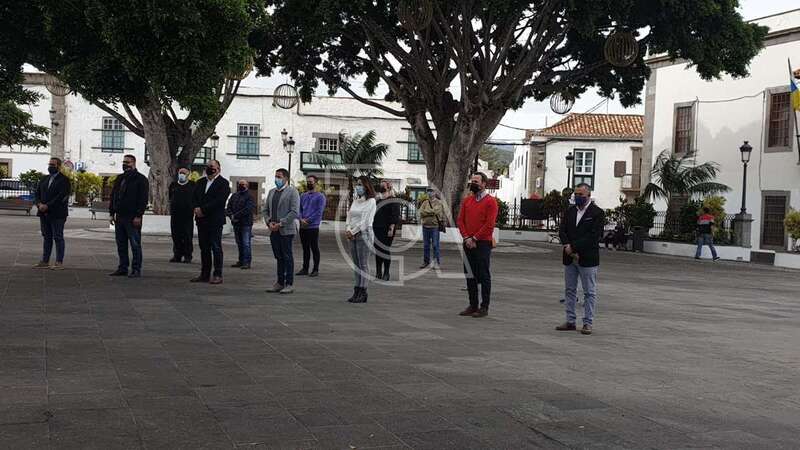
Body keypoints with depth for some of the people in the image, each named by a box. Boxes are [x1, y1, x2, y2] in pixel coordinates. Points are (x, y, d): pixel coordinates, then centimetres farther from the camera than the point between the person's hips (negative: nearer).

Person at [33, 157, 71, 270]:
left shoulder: (64, 180, -5)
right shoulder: (44, 179, 18)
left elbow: (62, 196, -15)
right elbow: (37, 193, 13)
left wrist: (47, 206, -18)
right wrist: (39, 204, -7)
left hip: (57, 214, -6)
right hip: (44, 214, 7)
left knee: (58, 237, -3)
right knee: (47, 237, 9)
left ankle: (59, 263, 0)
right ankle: (45, 262, 12)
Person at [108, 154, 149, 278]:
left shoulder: (141, 179, -4)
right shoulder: (119, 178, 18)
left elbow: (143, 199, -10)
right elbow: (113, 196, 21)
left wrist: (138, 216, -16)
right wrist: (112, 213, 12)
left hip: (133, 218, -7)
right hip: (119, 216, 7)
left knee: (135, 244, -4)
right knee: (121, 244, 10)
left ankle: (136, 269, 0)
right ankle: (122, 268, 17)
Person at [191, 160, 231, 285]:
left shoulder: (223, 183, -4)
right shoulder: (201, 182, 18)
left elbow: (219, 201, -15)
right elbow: (194, 198, 13)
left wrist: (203, 209, -16)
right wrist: (197, 208, -8)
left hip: (215, 220, -6)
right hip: (201, 220, 7)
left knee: (216, 248, -4)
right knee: (204, 248, 9)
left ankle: (217, 275, -1)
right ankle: (204, 274, 14)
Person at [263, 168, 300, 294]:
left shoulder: (292, 192, -4)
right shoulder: (271, 192, 16)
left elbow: (294, 212, -13)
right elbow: (266, 210, 18)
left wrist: (280, 224, -16)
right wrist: (269, 222, -1)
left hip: (286, 230, -6)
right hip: (274, 231, 6)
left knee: (287, 257, -3)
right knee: (279, 257, 10)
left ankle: (289, 284, 1)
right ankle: (280, 283, 15)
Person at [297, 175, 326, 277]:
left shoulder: (320, 196, -3)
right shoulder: (303, 196, 15)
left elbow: (319, 211, -11)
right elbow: (299, 209, 12)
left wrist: (308, 220, -15)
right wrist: (301, 219, -7)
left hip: (313, 227, -6)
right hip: (302, 227, 6)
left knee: (314, 249, -1)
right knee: (305, 248, 11)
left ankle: (315, 269, 5)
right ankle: (305, 268, 17)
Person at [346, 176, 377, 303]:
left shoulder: (371, 201, -6)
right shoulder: (355, 200, 17)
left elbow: (365, 221, -12)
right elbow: (349, 216, 12)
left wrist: (353, 231, -12)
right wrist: (348, 229, -5)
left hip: (364, 234, -7)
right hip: (353, 235, 7)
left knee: (363, 264, -7)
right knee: (356, 264, 6)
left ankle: (363, 292, -6)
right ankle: (357, 291, 8)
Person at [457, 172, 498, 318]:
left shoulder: (490, 201, -7)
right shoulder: (467, 201, 12)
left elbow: (489, 224, -14)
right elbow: (460, 220, 7)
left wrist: (474, 238, -14)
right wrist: (466, 238, -7)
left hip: (483, 244, -6)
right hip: (468, 244, 6)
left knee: (484, 276, -2)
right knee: (470, 275, 10)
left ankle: (484, 307, 4)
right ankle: (473, 305, 19)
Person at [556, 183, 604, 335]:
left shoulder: (597, 213, -6)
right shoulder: (570, 211, 11)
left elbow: (594, 236, -15)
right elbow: (562, 231, 6)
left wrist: (573, 247, -17)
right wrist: (567, 246, -13)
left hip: (587, 259, -6)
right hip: (569, 258, 6)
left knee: (589, 292, 1)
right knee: (569, 290, 9)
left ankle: (588, 323, 5)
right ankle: (570, 321, 16)